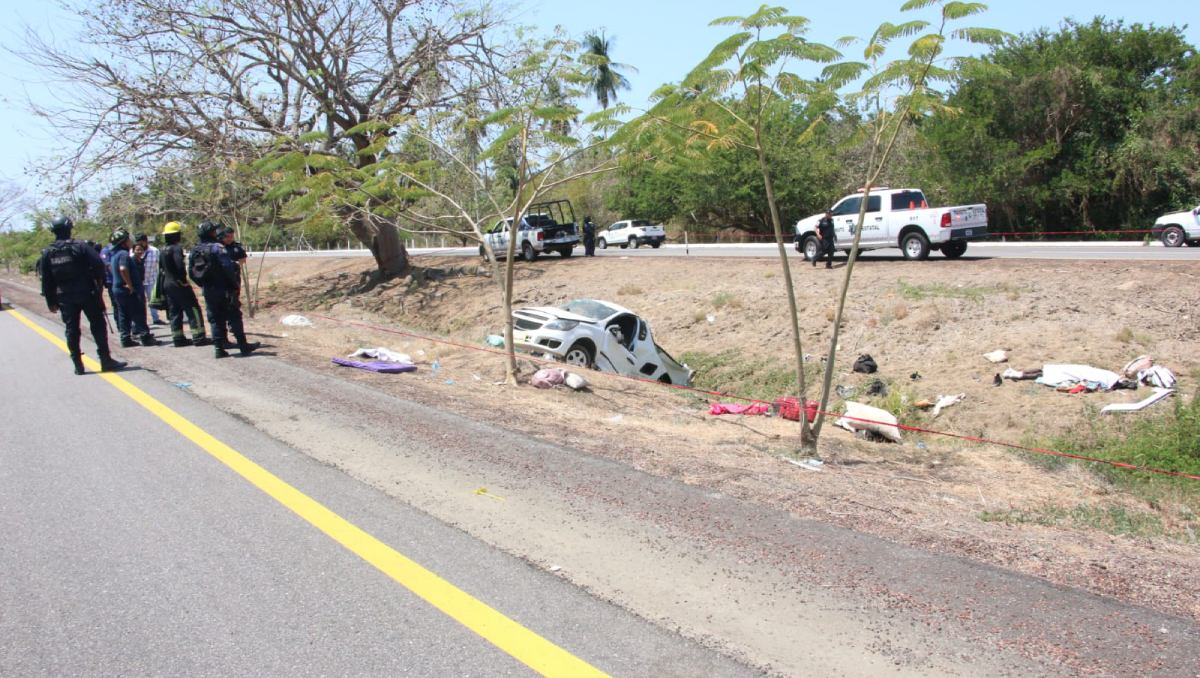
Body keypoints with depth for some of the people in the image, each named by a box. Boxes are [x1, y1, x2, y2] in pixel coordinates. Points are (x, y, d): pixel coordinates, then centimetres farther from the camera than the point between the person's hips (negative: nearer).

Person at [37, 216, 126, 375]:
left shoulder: (47, 253, 4)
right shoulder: (79, 247, -8)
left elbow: (46, 280, 6)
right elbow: (99, 265, -15)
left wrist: (51, 302, 12)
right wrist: (99, 284, -1)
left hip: (64, 297, 3)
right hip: (87, 294, -3)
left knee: (72, 329, 9)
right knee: (98, 326, 2)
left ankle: (78, 364, 8)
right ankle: (106, 361, 1)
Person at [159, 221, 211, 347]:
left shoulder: (164, 251, 14)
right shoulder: (177, 248, -13)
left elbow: (161, 268, 18)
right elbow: (180, 265, -26)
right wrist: (184, 279, -15)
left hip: (167, 284, 9)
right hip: (179, 284, -9)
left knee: (174, 312, 12)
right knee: (193, 309, -5)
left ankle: (178, 338, 14)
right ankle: (199, 337, -8)